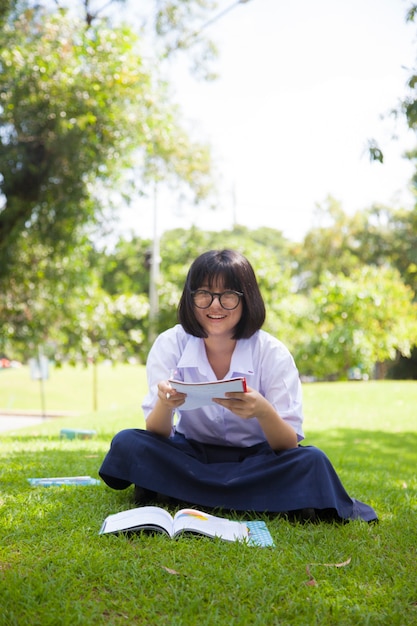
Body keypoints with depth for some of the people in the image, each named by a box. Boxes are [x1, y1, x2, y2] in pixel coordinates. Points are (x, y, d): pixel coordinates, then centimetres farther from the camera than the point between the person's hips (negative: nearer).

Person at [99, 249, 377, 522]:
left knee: (311, 461, -30)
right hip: (191, 454, 1)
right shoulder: (170, 345, -11)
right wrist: (165, 403, -38)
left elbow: (289, 446, -17)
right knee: (127, 444, -25)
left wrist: (263, 412, -40)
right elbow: (157, 434, -14)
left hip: (254, 459, -1)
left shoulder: (272, 353, -14)